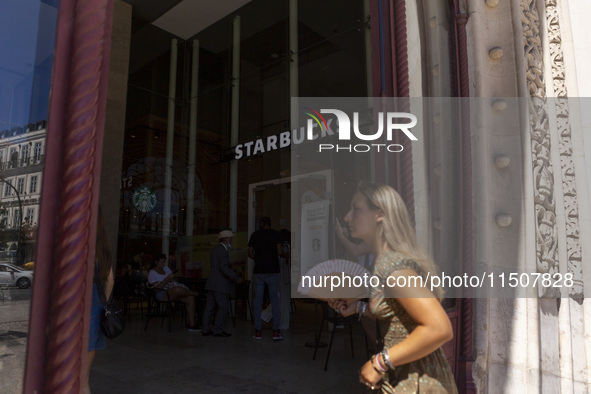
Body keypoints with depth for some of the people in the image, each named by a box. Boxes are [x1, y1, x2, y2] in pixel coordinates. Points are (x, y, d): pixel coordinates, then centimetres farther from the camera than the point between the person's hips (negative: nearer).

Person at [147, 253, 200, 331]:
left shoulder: (166, 268, 20)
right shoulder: (152, 273, 0)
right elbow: (158, 287, -14)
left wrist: (173, 277, 4)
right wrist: (168, 278, -18)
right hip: (162, 294, -7)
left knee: (191, 298, -21)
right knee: (177, 289, -41)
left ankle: (191, 324, -23)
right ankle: (195, 293, -11)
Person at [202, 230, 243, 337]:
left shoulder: (214, 249, 16)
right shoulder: (223, 251, -14)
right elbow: (224, 268, -23)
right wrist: (236, 278, -17)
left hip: (211, 283, 9)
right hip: (220, 284, -9)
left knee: (209, 307, 10)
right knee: (223, 307, -2)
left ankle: (206, 330, 14)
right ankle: (218, 330, 1)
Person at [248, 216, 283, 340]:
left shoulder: (255, 235, 4)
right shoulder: (275, 234, 1)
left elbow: (250, 253, 1)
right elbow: (279, 252, -9)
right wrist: (282, 251, 13)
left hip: (258, 271, 1)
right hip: (272, 271, -1)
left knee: (258, 300, 6)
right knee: (274, 299, 3)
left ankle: (258, 331, 9)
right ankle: (276, 331, 1)